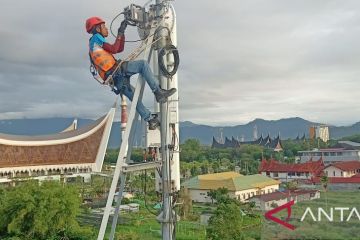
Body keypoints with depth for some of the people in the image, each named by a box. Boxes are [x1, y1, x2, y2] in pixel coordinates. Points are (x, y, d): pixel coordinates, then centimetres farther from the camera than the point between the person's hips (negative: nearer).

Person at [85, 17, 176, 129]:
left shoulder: (93, 46, 32)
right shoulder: (95, 38, 3)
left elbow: (120, 49, 29)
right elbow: (114, 49, -11)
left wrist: (122, 33, 24)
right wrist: (119, 34, -1)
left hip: (115, 80, 10)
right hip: (116, 71, -10)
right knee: (143, 64, -14)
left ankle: (151, 120, 20)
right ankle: (158, 92, -19)